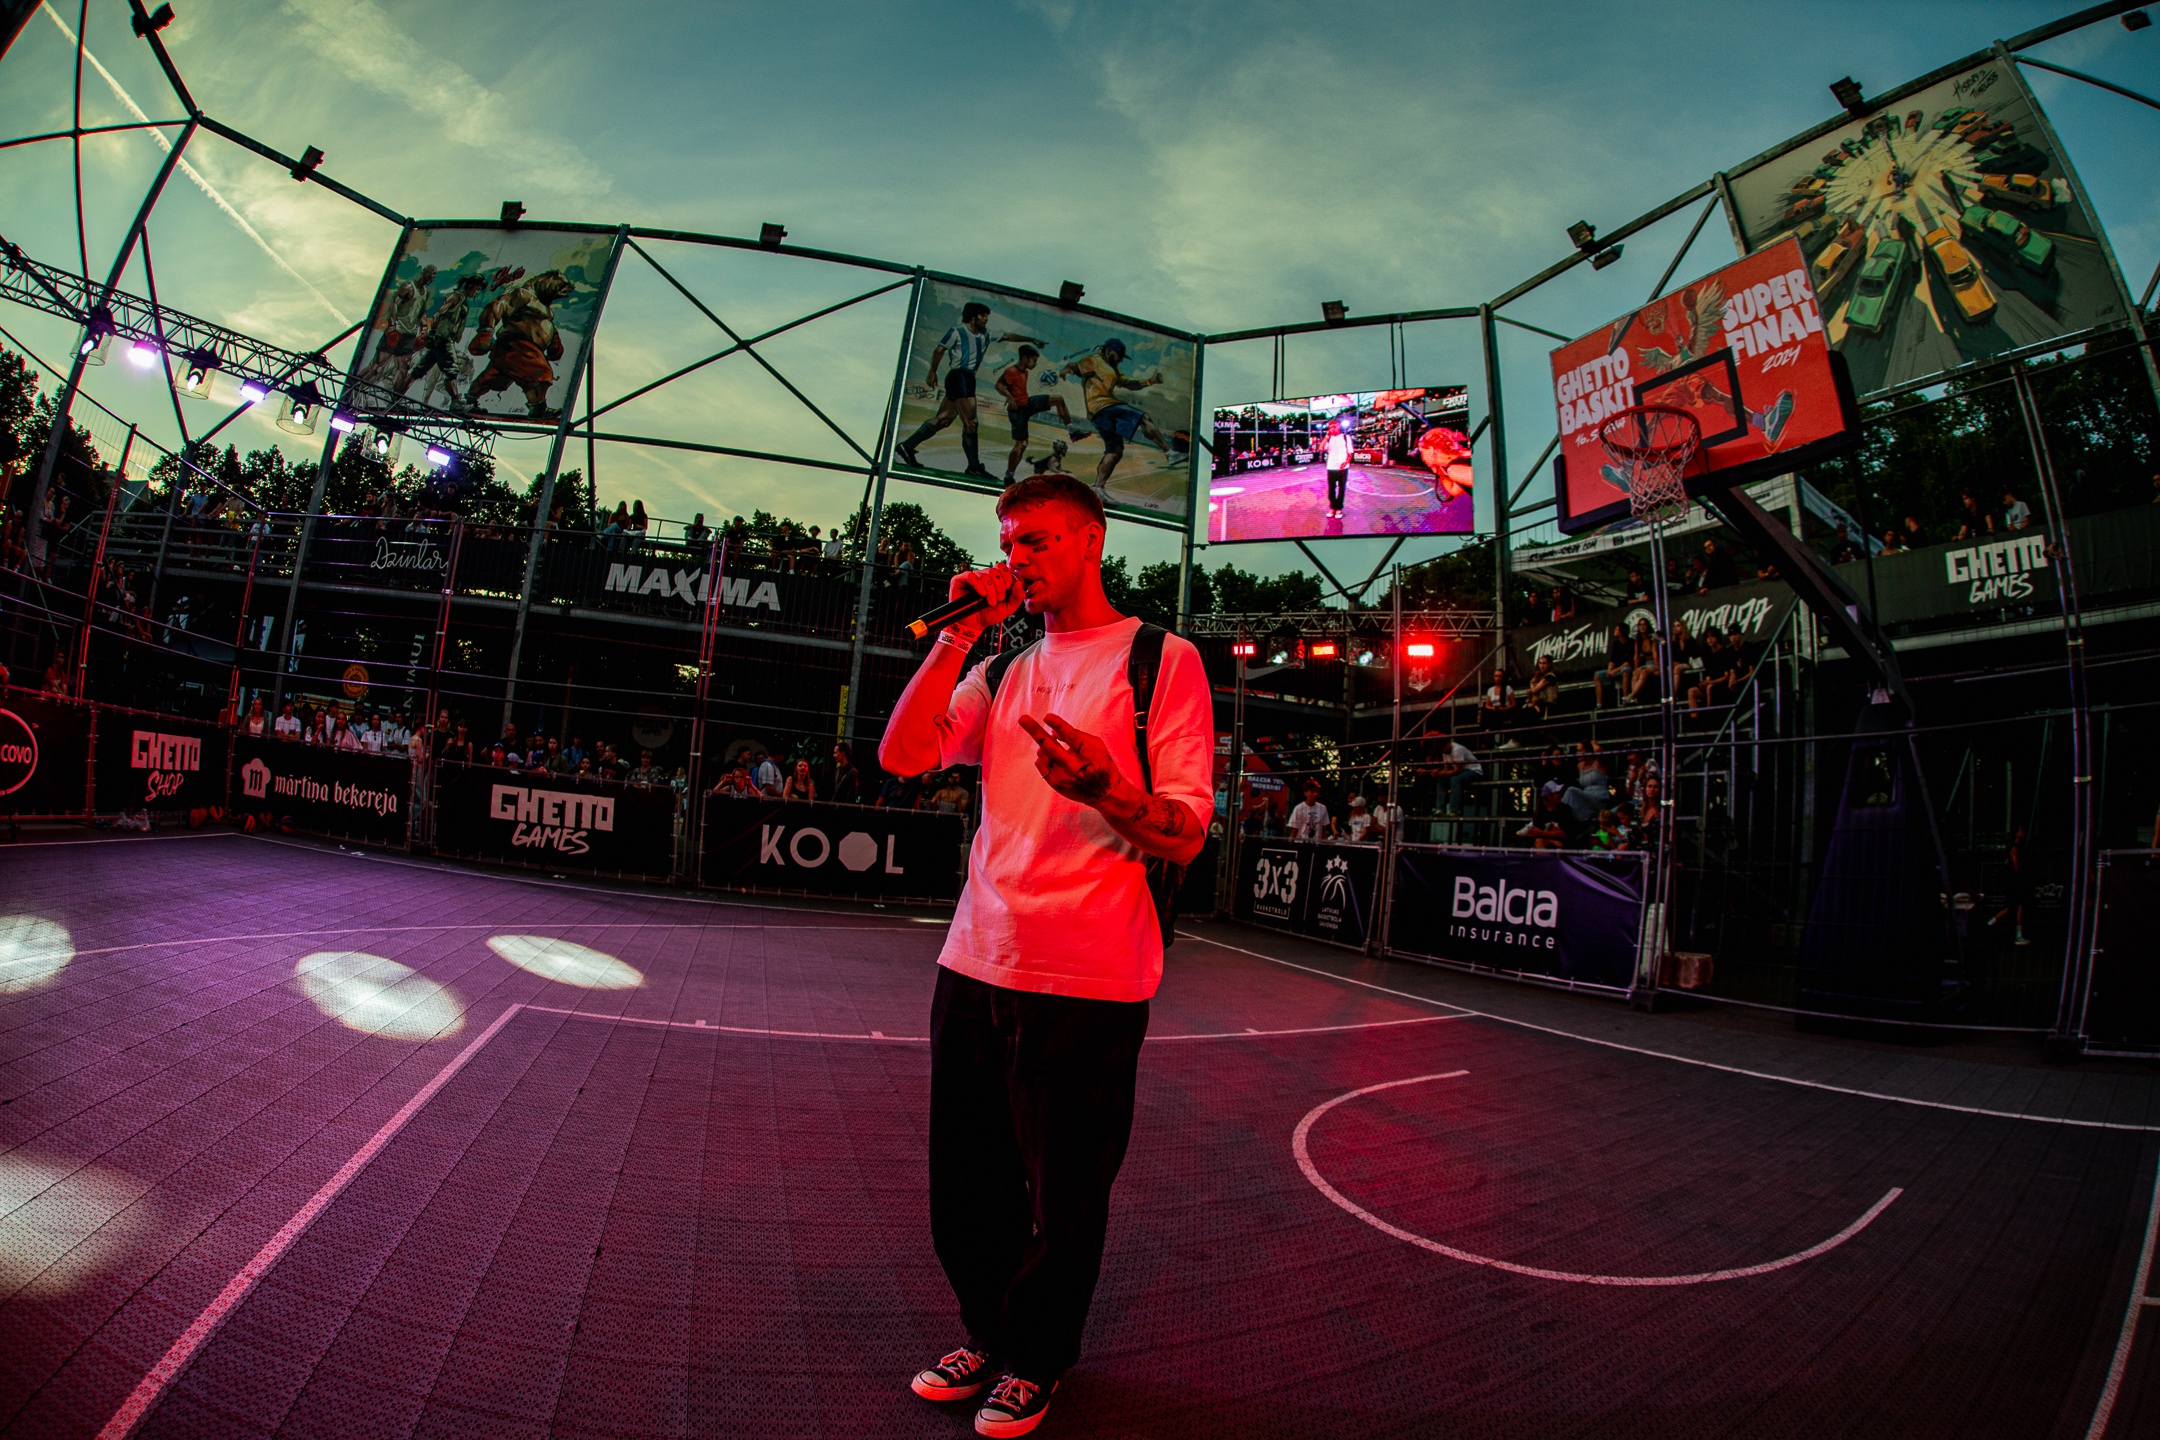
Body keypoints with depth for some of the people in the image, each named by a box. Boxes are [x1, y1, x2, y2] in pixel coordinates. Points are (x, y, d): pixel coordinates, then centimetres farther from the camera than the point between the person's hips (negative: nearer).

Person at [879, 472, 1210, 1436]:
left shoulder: (1163, 659, -2)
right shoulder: (1002, 672, 14)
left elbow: (1186, 835, -7)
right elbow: (901, 756, 1)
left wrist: (1102, 786, -27)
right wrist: (958, 634, 0)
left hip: (1086, 981, -5)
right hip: (975, 966, 5)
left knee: (1061, 1200, 10)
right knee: (965, 1183, 17)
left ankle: (1034, 1362, 38)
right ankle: (988, 1337, 43)